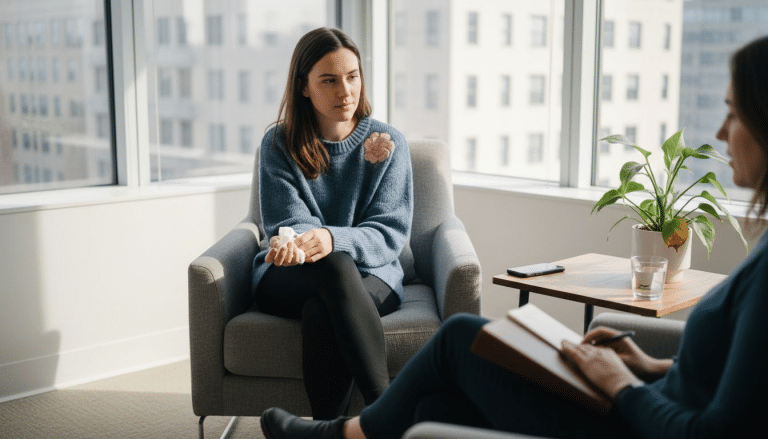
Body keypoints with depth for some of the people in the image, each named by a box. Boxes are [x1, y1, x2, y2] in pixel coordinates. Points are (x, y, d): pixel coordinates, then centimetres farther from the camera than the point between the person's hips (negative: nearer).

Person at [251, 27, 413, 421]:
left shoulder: (389, 143, 0)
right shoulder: (278, 144, 3)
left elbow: (390, 233, -8)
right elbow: (289, 222, -4)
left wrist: (332, 239, -29)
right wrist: (291, 242, -31)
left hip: (370, 276, 0)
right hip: (288, 280, 0)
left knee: (320, 312, -36)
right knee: (335, 266, -36)